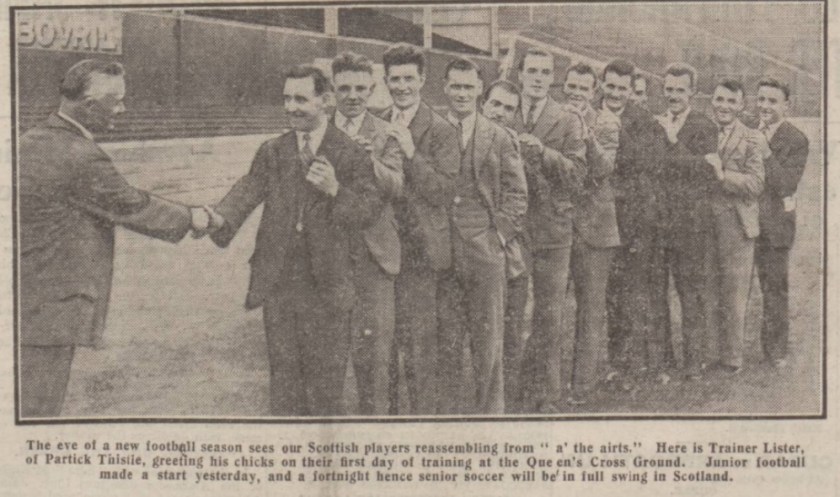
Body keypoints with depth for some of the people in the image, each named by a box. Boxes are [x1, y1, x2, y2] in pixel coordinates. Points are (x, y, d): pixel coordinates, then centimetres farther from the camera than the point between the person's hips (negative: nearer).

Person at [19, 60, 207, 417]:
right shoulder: (81, 158, -18)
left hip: (21, 306, 9)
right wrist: (190, 218, 6)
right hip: (45, 313, -9)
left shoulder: (28, 143, 8)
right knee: (35, 411, -1)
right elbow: (132, 207, -8)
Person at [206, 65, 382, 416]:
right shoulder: (272, 152, 9)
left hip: (326, 282, -3)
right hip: (278, 280, 3)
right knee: (283, 371, 11)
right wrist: (221, 218, -22)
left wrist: (335, 190, -23)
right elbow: (248, 190, -2)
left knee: (325, 372, 5)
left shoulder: (350, 154, 0)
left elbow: (371, 211, -5)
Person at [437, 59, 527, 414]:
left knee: (488, 341, 3)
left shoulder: (499, 138, 7)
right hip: (441, 253, 0)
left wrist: (500, 233, -4)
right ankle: (447, 411, 14)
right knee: (445, 341, 5)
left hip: (486, 251, 0)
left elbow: (517, 193, 7)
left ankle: (490, 410, 14)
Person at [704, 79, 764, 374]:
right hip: (702, 222, 3)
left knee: (733, 296, 3)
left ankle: (731, 360, 12)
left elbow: (756, 184, -12)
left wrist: (723, 174, -22)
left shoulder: (752, 140, -1)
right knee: (706, 293, 9)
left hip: (736, 223, -3)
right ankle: (707, 354, 19)